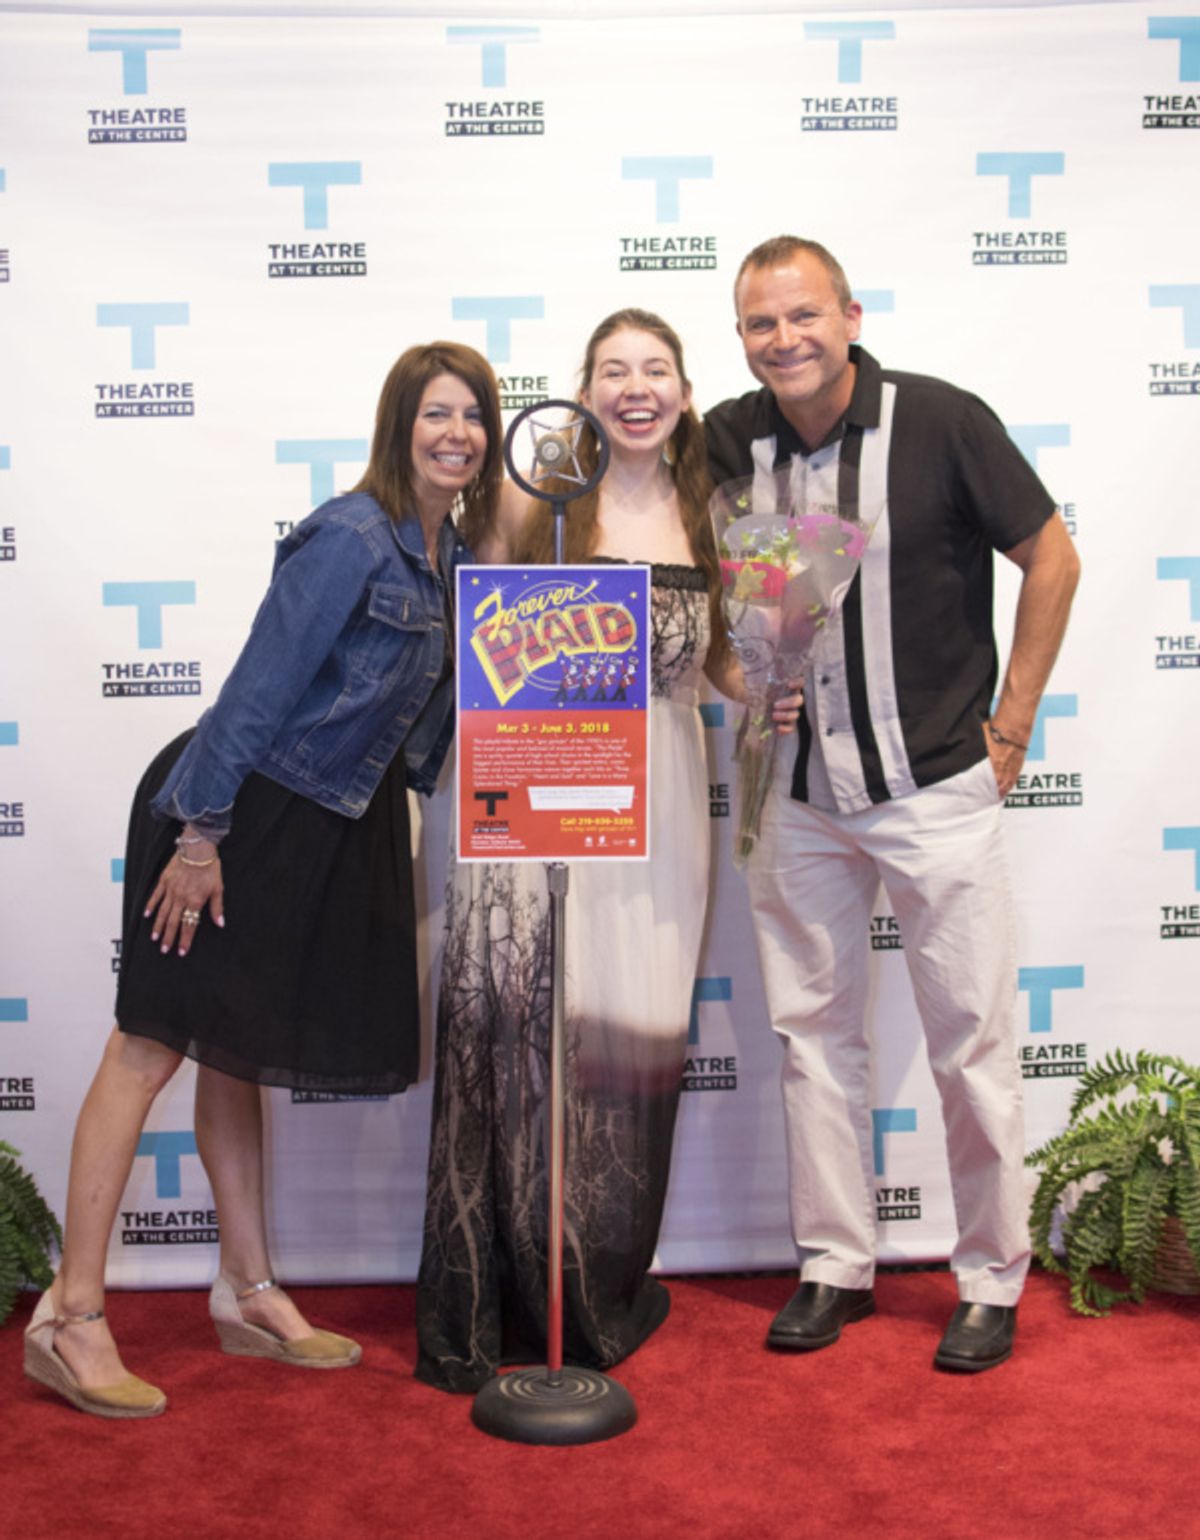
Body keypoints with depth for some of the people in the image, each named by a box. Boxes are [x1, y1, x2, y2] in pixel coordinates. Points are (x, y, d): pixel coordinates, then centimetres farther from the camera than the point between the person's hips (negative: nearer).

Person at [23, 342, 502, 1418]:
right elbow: (261, 686, -20)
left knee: (236, 1044, 17)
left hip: (337, 825, 8)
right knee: (153, 1042, -3)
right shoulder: (348, 539, -18)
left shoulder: (456, 555, 7)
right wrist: (201, 835, -19)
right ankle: (71, 1318, 4)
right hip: (237, 807, -8)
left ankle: (249, 1293, 24)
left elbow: (429, 709, 14)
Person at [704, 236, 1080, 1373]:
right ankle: (834, 1266, 25)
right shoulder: (727, 442, 1)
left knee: (971, 1038, 3)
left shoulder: (941, 421, -10)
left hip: (936, 787, -3)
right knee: (812, 1032, 10)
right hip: (797, 796, 4)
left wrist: (1010, 727, -3)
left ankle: (991, 1281, 20)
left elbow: (1051, 560, -3)